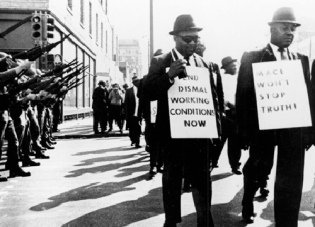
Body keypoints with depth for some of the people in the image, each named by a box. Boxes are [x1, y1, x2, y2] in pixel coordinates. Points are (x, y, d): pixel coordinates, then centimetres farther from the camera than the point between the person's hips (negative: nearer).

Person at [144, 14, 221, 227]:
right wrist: (170, 76, -27)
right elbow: (148, 93, -13)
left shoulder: (204, 64, 8)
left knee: (202, 180, 7)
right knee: (172, 179, 11)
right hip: (172, 131, -2)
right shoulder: (160, 62, -3)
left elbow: (213, 97, 12)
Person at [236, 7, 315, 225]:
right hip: (263, 125, -3)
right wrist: (244, 131, -9)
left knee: (291, 181, 3)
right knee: (258, 170, 12)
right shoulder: (252, 57, -1)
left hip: (294, 126, 3)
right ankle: (248, 204, 43)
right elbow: (243, 95, -4)